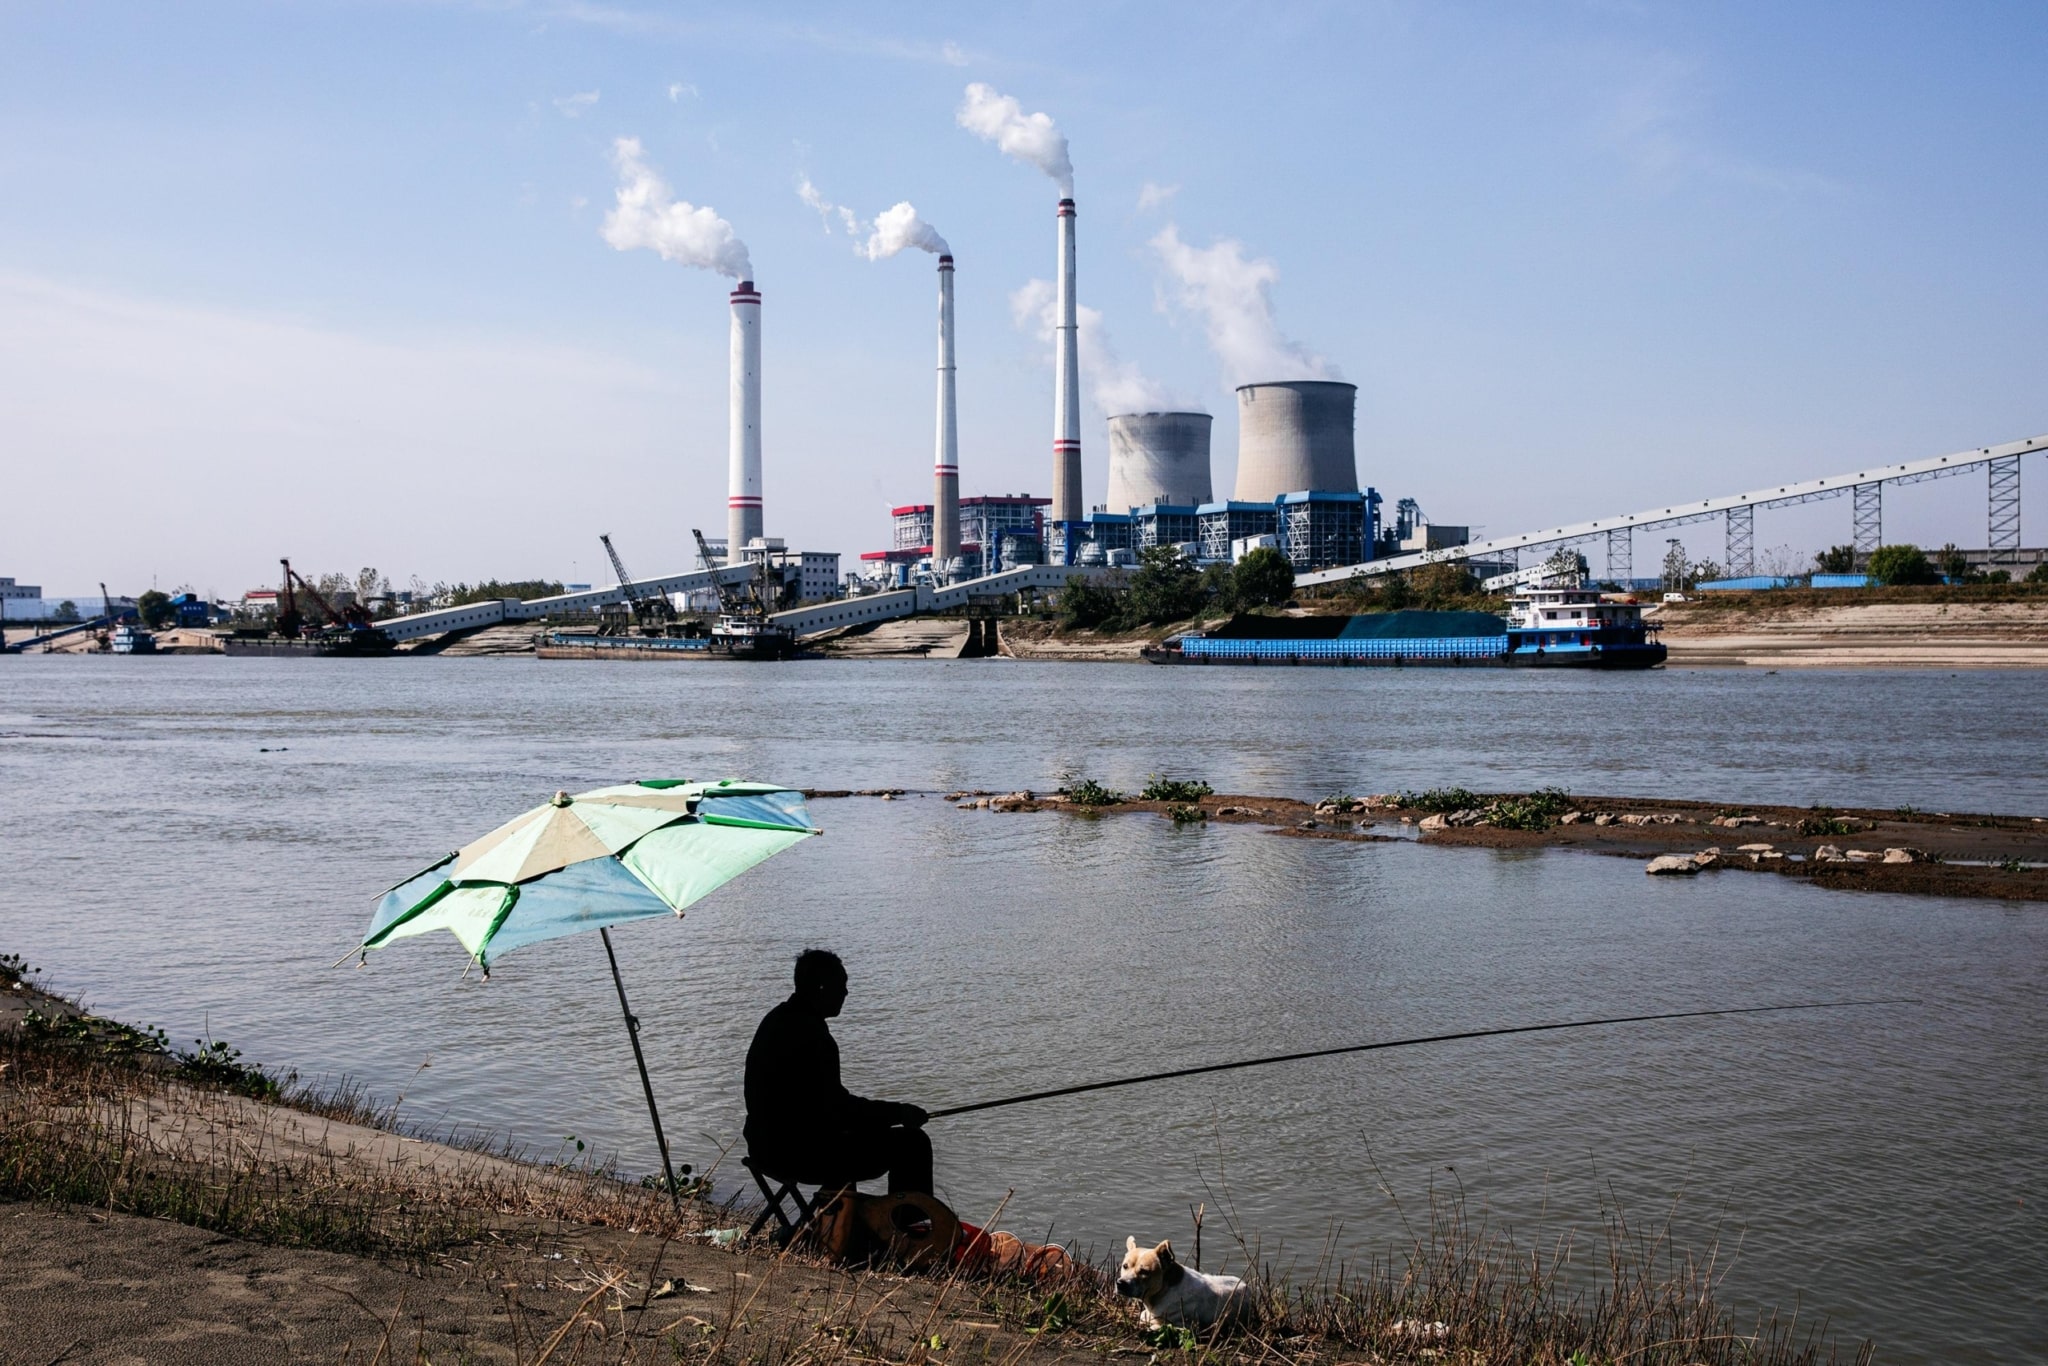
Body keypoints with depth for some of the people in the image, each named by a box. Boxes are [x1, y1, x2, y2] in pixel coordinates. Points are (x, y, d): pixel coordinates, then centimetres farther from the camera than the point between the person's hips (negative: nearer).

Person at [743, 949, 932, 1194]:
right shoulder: (811, 1035, -21)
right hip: (800, 1153, -10)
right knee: (912, 1143, -4)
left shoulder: (777, 1020, 10)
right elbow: (834, 1105, -20)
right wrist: (899, 1113, -11)